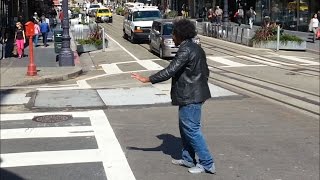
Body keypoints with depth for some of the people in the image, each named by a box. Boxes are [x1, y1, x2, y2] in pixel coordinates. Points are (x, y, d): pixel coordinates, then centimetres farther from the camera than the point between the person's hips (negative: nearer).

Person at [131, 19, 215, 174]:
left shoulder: (185, 50, -18)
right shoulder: (196, 48, 13)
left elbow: (170, 71, -25)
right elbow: (205, 71, 19)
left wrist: (147, 79, -22)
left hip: (190, 97, -10)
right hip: (194, 94, 10)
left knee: (192, 130, -4)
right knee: (185, 128, 19)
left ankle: (207, 163, 1)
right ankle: (187, 159, 29)